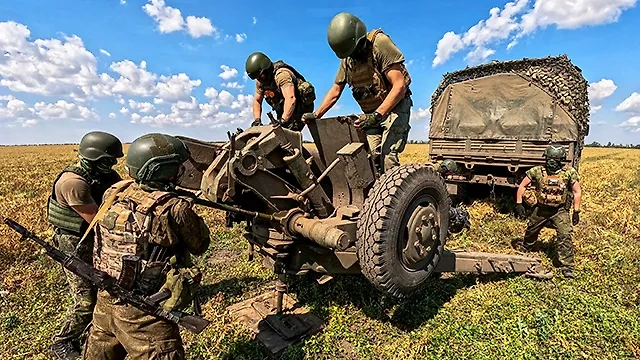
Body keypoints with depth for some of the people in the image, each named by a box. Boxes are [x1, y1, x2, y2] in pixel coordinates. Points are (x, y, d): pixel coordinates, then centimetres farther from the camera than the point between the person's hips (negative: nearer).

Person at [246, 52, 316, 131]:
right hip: (285, 110, 8)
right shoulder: (260, 80, 1)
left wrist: (283, 121, -48)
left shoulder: (281, 74, -26)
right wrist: (257, 119, -8)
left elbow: (290, 98, -38)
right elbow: (257, 101, 9)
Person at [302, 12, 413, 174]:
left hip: (394, 107, -6)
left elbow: (399, 86, -24)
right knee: (372, 156, -3)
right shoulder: (347, 59, 4)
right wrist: (316, 115, -2)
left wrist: (377, 115, -33)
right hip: (371, 113, 6)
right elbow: (335, 91, 11)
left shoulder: (379, 43, -17)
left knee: (388, 156, -19)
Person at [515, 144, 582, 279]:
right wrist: (519, 203, -8)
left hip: (560, 210, -1)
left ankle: (567, 268, -3)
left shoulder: (570, 173, -12)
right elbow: (522, 186, -4)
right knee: (530, 232, 18)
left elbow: (577, 192, -3)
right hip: (540, 209, 1)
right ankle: (523, 252, 46)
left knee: (565, 236, -14)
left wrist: (576, 211, -5)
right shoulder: (537, 171, -13)